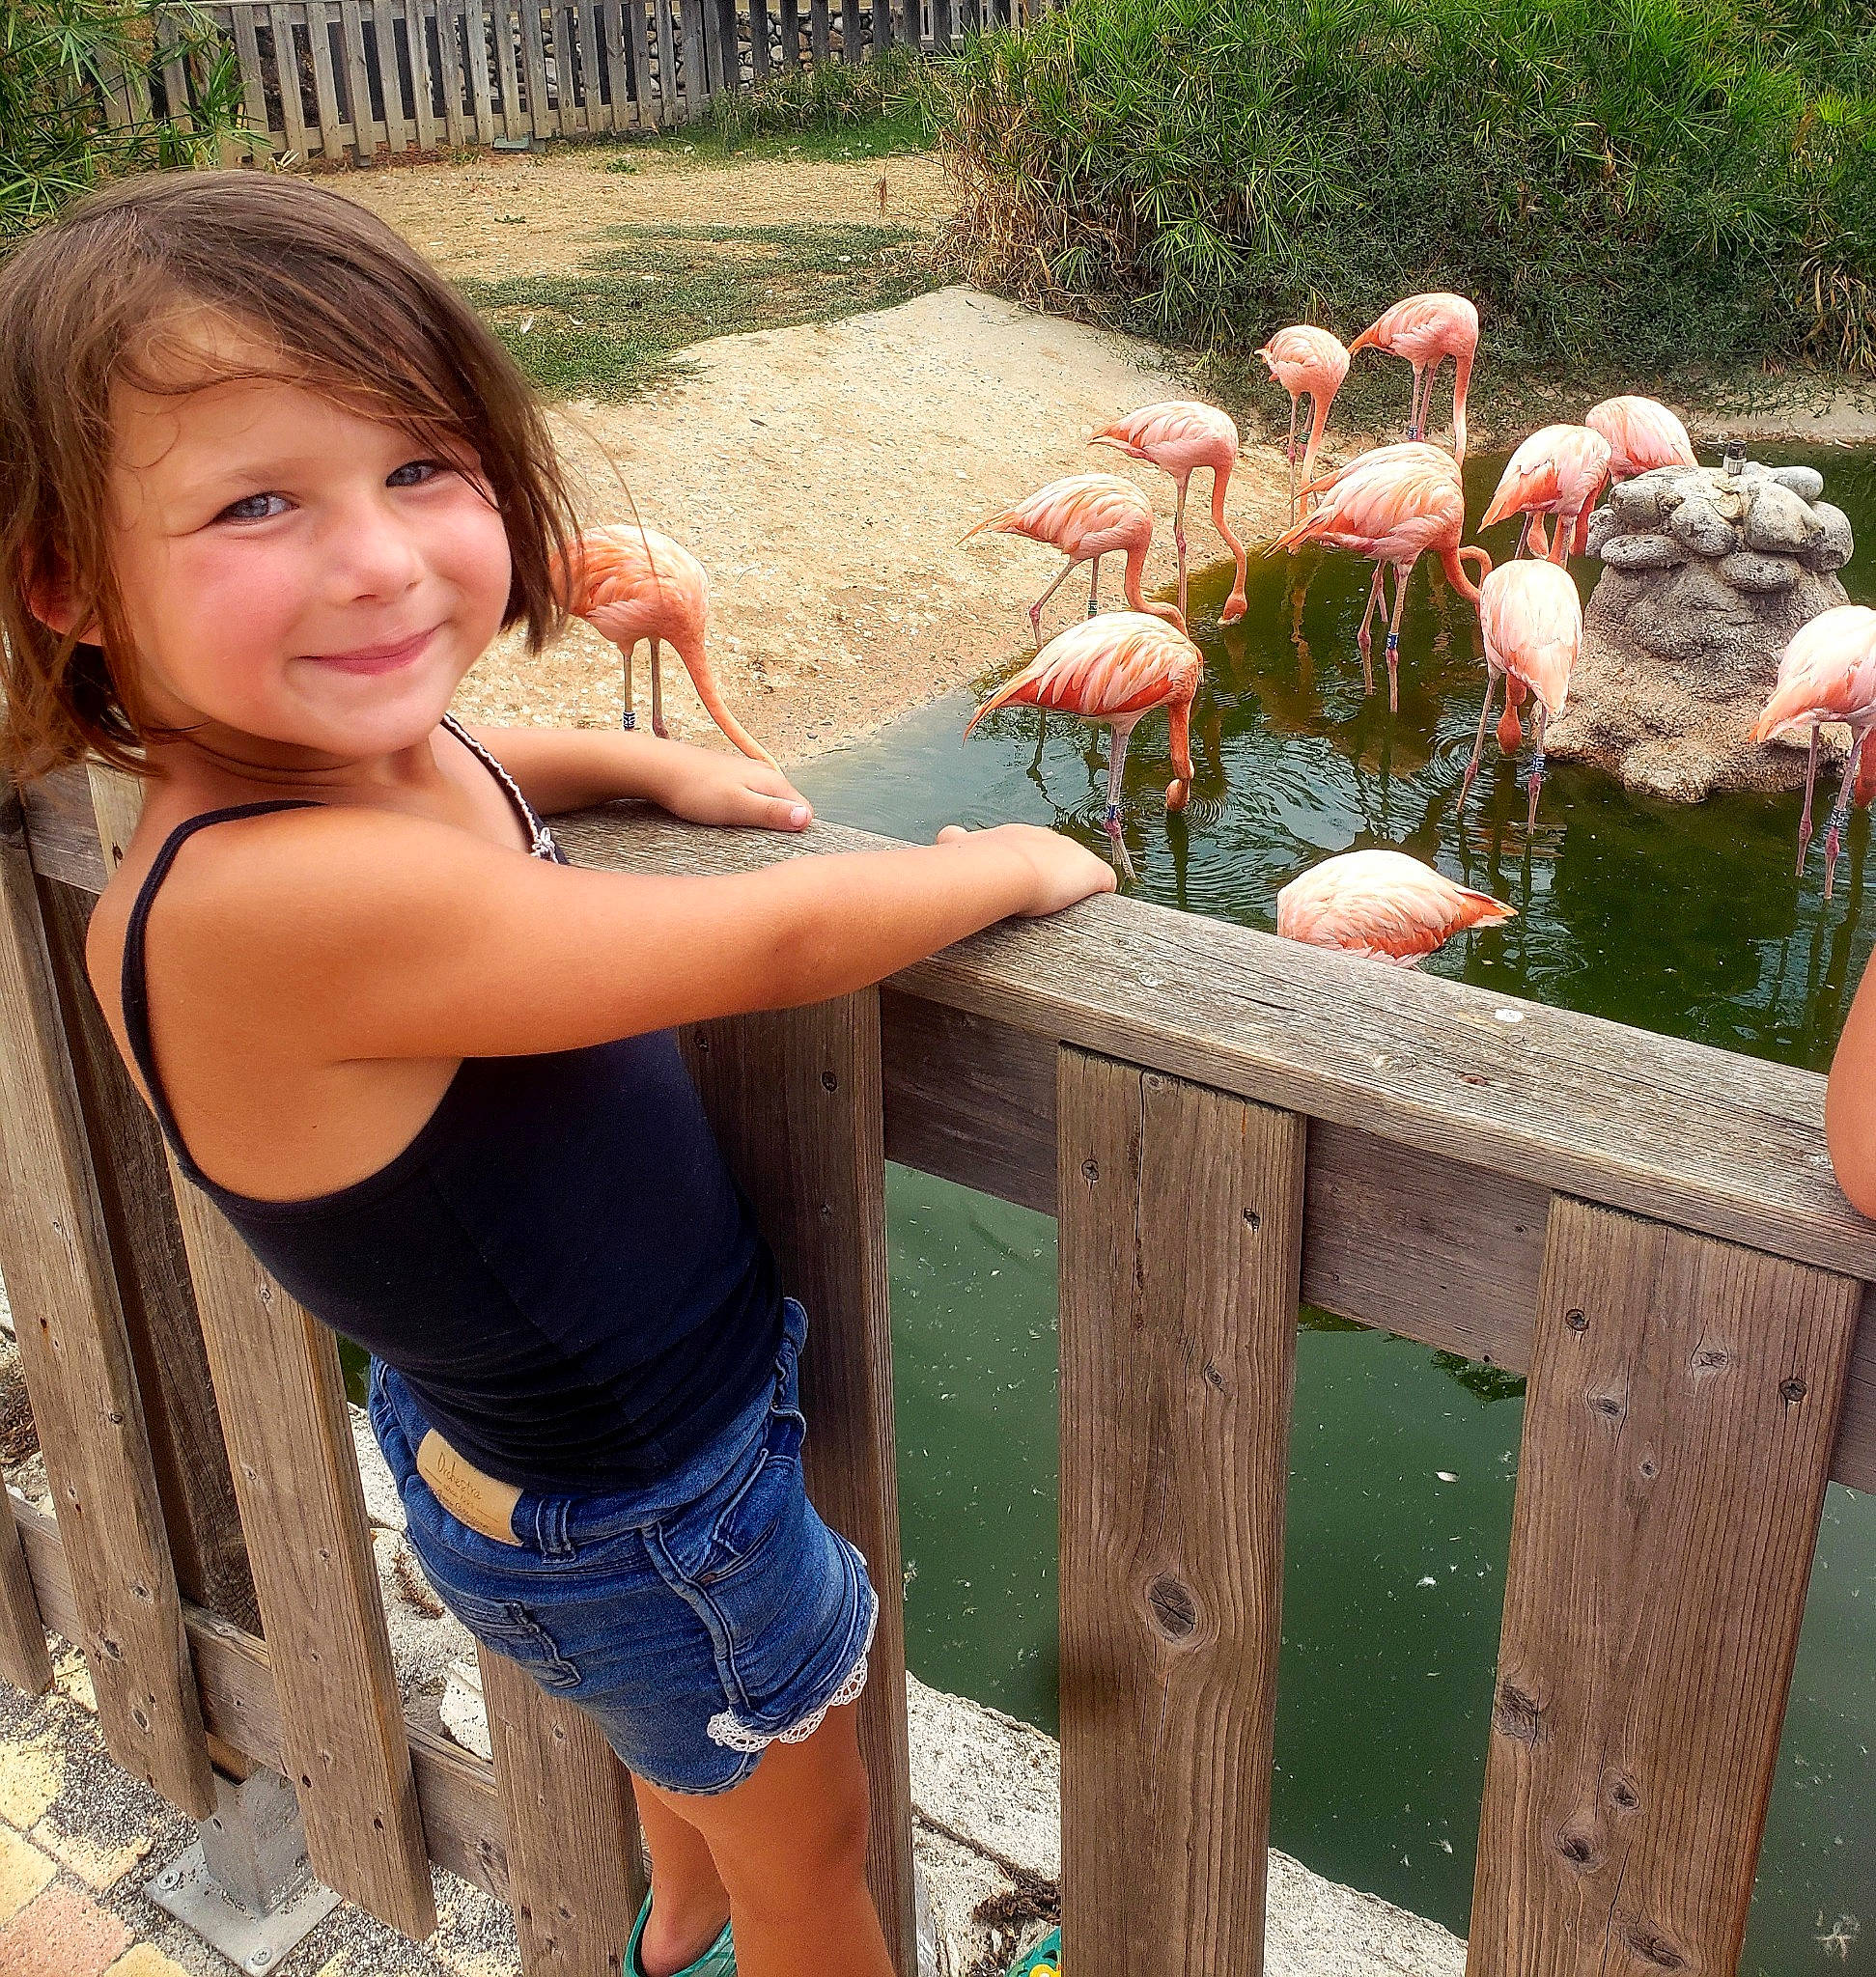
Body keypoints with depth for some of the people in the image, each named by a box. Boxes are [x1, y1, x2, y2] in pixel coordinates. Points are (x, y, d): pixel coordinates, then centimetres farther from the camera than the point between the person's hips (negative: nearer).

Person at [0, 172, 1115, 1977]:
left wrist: (644, 765, -1)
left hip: (503, 1413, 9)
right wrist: (1015, 863, -13)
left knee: (699, 1735, 38)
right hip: (630, 1518, -9)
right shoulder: (270, 904, -40)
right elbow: (770, 949, -32)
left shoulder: (365, 748, -13)